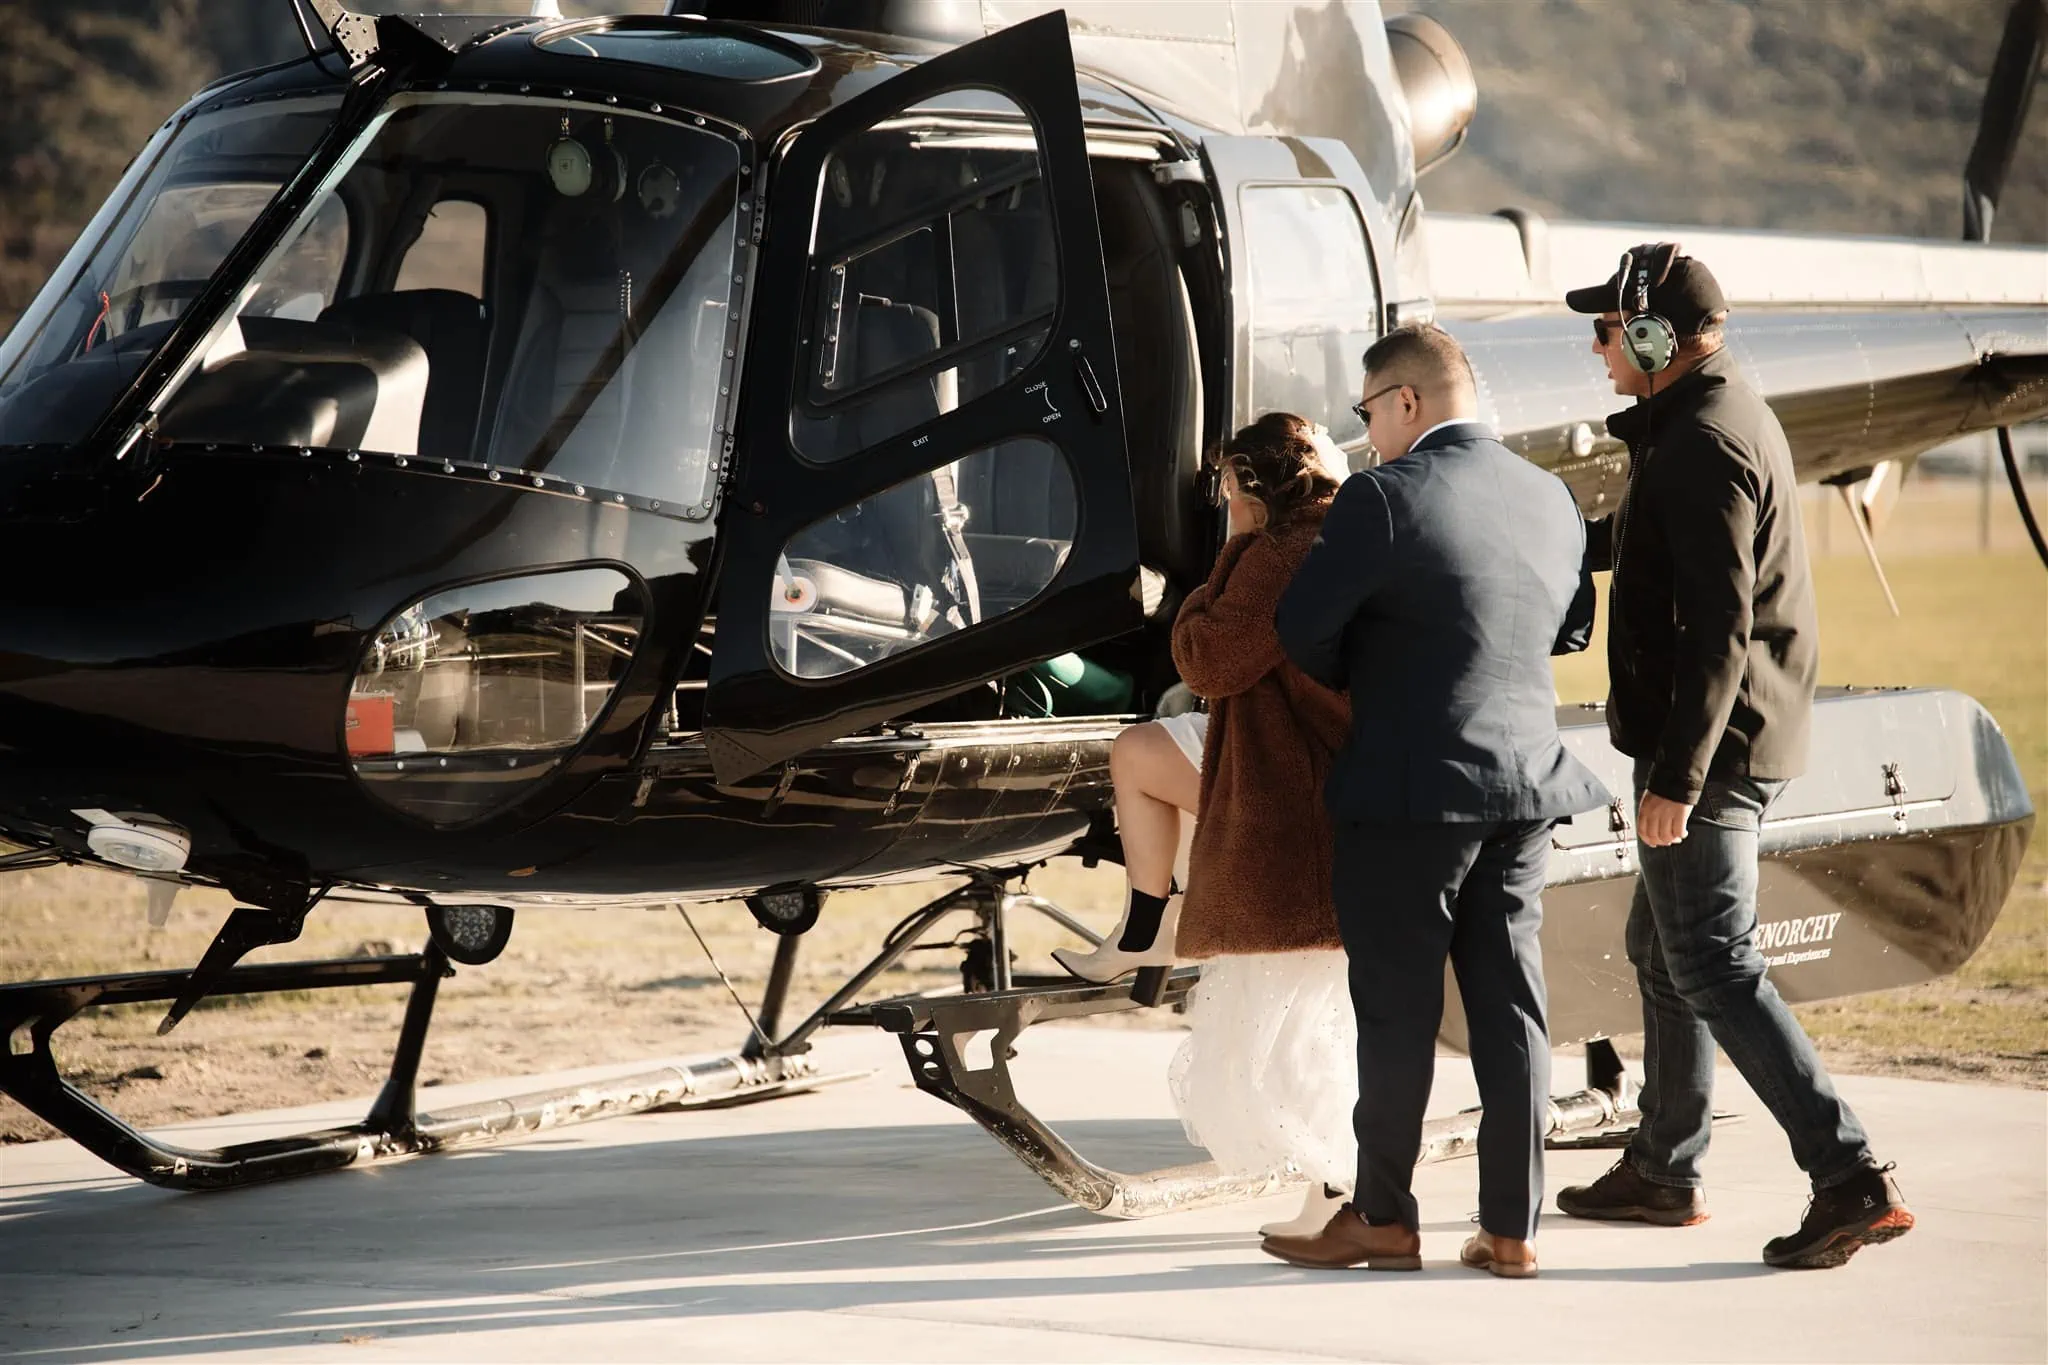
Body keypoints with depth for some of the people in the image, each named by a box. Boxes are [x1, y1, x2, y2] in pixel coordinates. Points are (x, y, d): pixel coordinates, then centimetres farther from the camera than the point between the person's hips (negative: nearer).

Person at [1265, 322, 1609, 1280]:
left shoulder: (1385, 500, -14)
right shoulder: (1551, 498, 7)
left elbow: (1304, 627, -9)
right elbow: (1572, 627, 19)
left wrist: (1362, 679, 10)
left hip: (1409, 788, -6)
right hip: (1529, 781, 6)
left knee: (1396, 1008, 3)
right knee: (1510, 1003, 8)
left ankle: (1383, 1219, 11)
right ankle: (1511, 1228, 9)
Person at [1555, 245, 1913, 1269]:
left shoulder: (1703, 445, -19)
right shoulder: (1719, 420, 14)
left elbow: (1718, 629, -25)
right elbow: (1644, 547, 31)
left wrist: (1674, 776, -25)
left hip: (1710, 743, -11)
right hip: (1729, 743, 11)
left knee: (1712, 968, -10)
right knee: (1662, 950, 19)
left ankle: (1851, 1179, -14)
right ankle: (1662, 1172, 30)